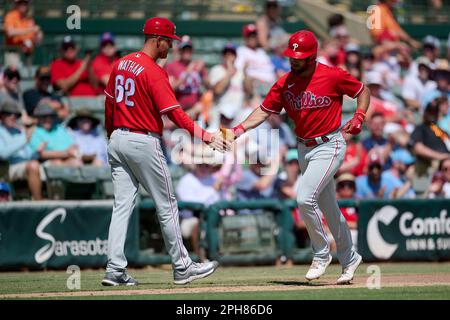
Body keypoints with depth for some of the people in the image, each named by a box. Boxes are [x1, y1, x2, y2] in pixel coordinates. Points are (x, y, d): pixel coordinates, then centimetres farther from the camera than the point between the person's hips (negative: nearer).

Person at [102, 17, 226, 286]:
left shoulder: (121, 65, 8)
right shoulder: (154, 72, -15)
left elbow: (109, 103, 16)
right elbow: (175, 113, -20)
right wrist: (206, 136, -21)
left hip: (118, 140, 7)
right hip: (144, 142, -7)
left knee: (122, 206, 5)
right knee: (167, 206, 3)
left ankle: (115, 269, -2)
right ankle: (182, 268, 10)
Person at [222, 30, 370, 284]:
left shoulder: (333, 76, -13)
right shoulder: (285, 84, 0)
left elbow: (363, 92, 0)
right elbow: (264, 111, -2)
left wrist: (359, 117, -15)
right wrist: (238, 130, -15)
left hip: (329, 146, -6)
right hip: (304, 149, 6)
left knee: (305, 199, -20)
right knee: (329, 208, 14)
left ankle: (321, 254, -1)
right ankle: (349, 259, 31)